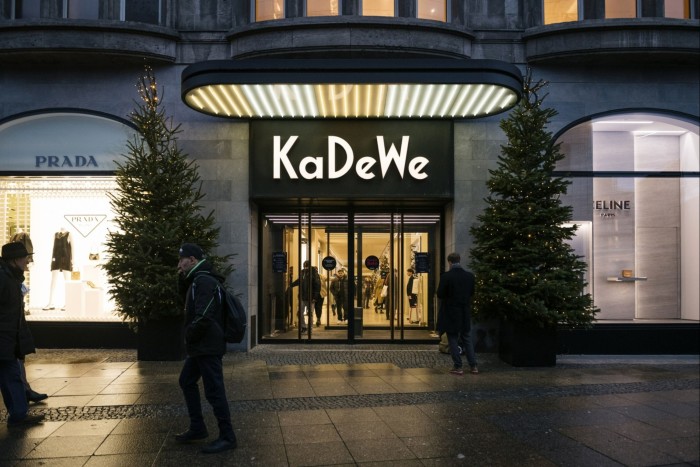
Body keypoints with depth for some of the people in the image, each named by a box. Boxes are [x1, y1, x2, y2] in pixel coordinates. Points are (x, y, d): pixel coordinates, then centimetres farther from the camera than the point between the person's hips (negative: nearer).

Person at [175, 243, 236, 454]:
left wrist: (189, 336, -10)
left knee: (214, 391, -6)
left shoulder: (204, 281, -18)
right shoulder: (198, 280, 15)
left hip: (208, 347, -11)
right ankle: (197, 428, 29)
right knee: (187, 381, 21)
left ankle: (227, 437, 2)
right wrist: (183, 279, 9)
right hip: (201, 346, 11)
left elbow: (203, 317, -27)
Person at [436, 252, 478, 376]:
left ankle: (458, 367, 6)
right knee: (467, 339, 15)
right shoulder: (469, 275, -2)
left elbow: (440, 295, -13)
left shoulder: (446, 276, -16)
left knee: (453, 339, 6)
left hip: (451, 312, -4)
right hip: (465, 313, 4)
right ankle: (473, 366, 15)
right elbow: (472, 292, 7)